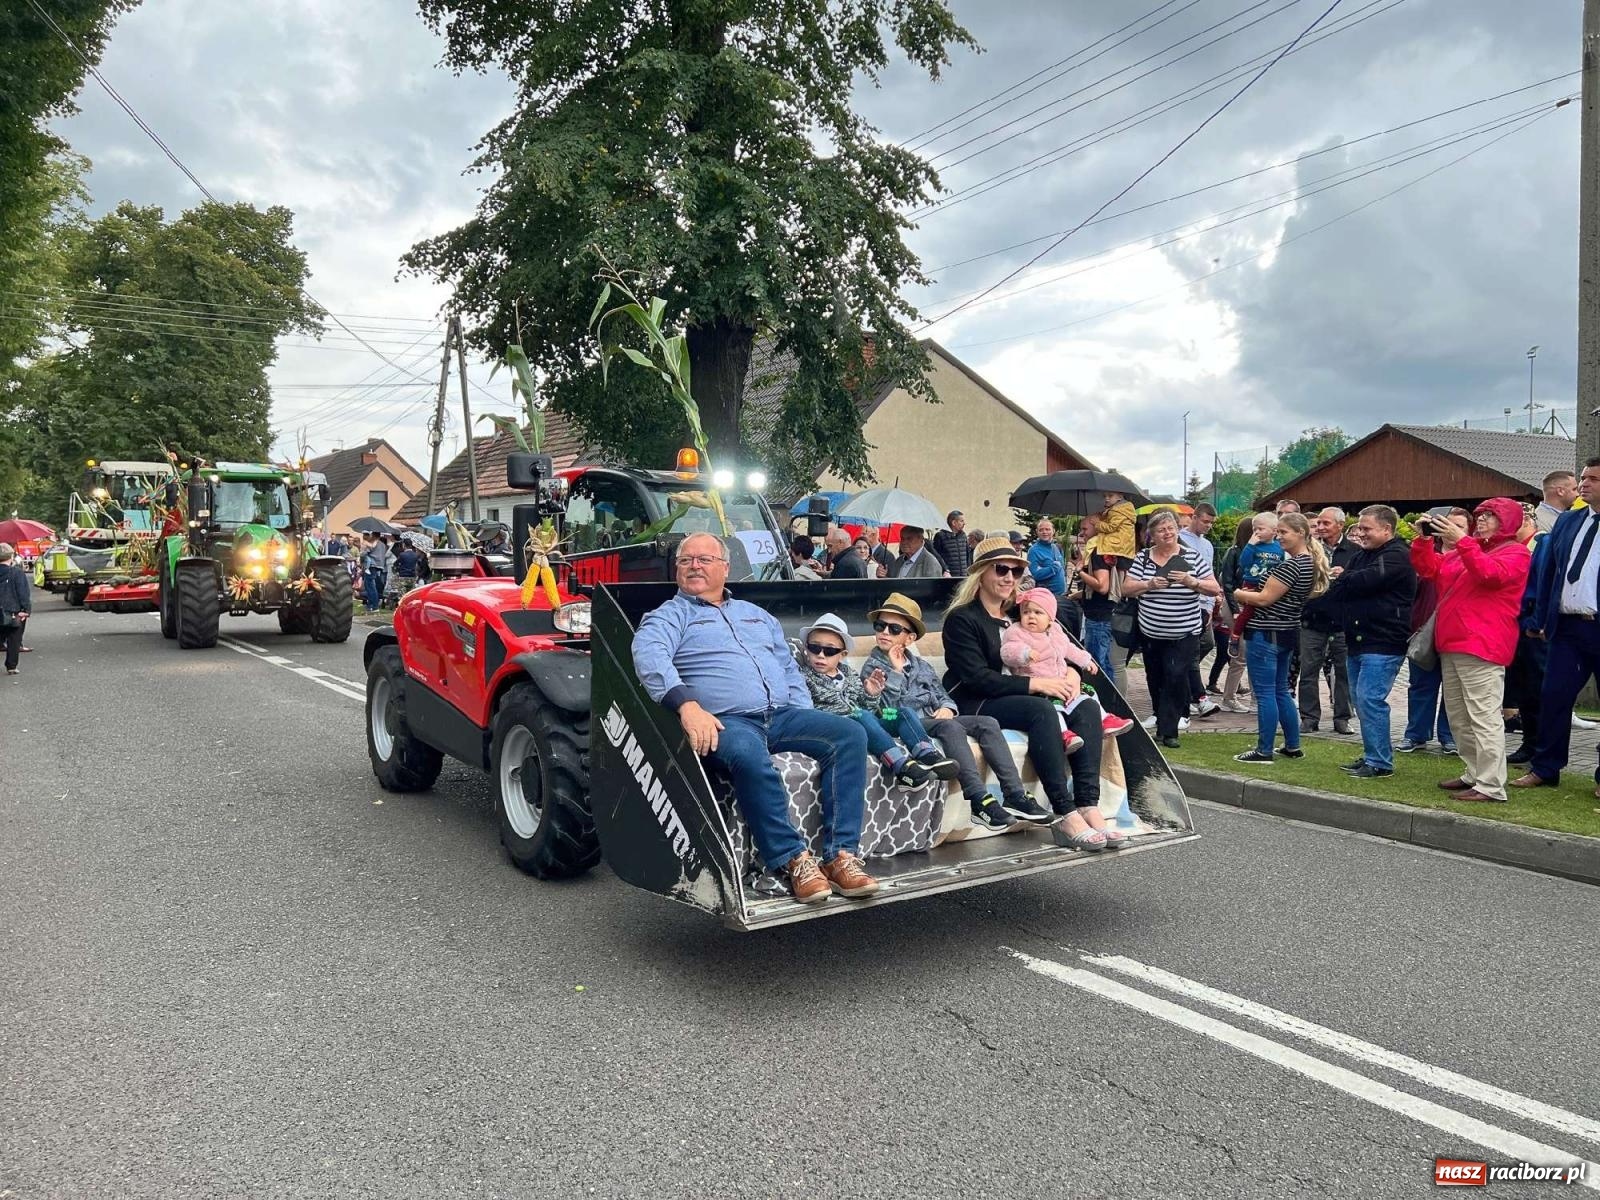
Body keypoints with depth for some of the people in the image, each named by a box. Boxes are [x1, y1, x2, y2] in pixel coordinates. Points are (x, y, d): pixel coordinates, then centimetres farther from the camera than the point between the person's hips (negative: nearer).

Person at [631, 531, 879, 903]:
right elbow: (649, 655, -11)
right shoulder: (669, 616, 11)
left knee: (849, 734, -19)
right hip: (724, 721, -5)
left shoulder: (757, 616, 29)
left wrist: (807, 721, 11)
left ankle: (841, 855, -23)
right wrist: (687, 704, -28)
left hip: (783, 715, 6)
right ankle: (793, 859, -28)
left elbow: (789, 669, 29)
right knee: (748, 754, -40)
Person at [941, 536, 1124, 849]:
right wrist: (1035, 684, -21)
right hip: (974, 706, -7)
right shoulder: (962, 618, -4)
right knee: (1041, 710, -34)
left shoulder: (1017, 614, 18)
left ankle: (1088, 807, -28)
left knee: (1086, 711, -18)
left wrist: (1069, 674, -7)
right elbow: (976, 678, -16)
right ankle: (1065, 816, -37)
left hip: (1016, 697, 7)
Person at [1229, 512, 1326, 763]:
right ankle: (1293, 746, 24)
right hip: (1287, 632, 10)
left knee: (1265, 693, -3)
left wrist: (1239, 594, -2)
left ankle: (1264, 751, 3)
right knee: (1281, 691, 18)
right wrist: (1251, 595, 11)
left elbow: (1265, 599, -18)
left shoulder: (1291, 564, -20)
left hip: (1265, 634, -10)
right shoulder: (1311, 562, 11)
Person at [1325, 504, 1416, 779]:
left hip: (1383, 644, -9)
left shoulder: (1397, 556, -10)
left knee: (1370, 699, -13)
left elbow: (1364, 581, -22)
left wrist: (1342, 578, -2)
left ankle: (1380, 763, -7)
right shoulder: (1360, 556, 18)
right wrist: (1348, 582, -10)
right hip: (1359, 641, 9)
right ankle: (1372, 755, 22)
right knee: (1360, 699, 12)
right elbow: (1334, 591, 12)